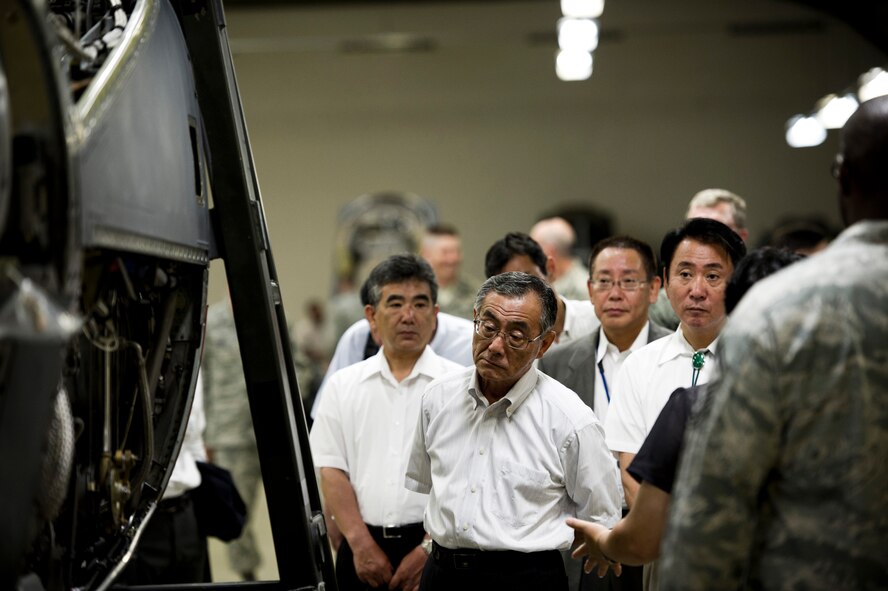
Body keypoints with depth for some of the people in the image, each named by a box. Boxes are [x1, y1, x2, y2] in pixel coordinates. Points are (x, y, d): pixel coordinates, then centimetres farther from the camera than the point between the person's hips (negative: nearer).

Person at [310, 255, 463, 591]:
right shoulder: (343, 386, 9)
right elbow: (332, 472, 4)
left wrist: (429, 550, -12)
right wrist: (362, 544, -7)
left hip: (436, 551, -2)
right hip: (363, 546, 2)